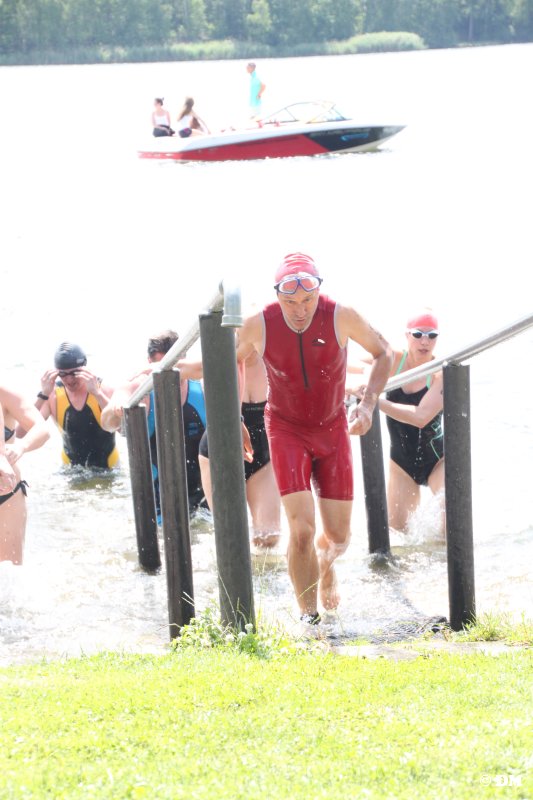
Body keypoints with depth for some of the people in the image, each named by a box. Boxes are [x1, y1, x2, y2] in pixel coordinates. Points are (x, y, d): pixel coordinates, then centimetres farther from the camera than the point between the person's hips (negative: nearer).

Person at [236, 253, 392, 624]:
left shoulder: (342, 317, -19)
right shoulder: (258, 325, -18)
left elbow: (383, 353, -1)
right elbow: (234, 360, 5)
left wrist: (368, 403, -14)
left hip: (333, 429, 1)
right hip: (287, 430, -1)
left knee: (339, 537, 6)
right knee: (301, 530, -17)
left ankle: (325, 564, 44)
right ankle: (309, 616, 0)